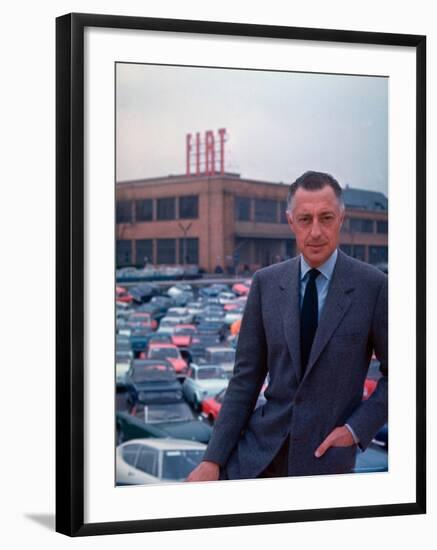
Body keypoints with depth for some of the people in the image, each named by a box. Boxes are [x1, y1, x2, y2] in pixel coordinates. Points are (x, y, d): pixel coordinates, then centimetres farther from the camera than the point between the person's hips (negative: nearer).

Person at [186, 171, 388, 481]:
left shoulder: (373, 286, -6)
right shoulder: (266, 283, 2)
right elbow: (246, 377, 3)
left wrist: (357, 429, -8)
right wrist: (213, 460, -3)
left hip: (326, 454, -2)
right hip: (261, 448, 3)